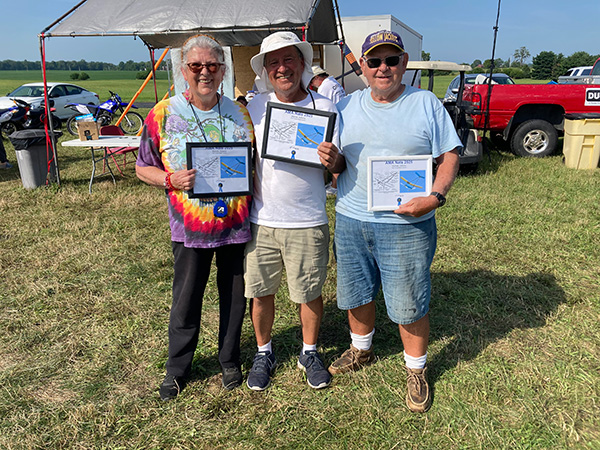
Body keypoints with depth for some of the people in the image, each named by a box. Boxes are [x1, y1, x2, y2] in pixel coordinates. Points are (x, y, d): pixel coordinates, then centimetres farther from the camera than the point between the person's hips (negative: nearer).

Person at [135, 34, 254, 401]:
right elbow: (143, 167, 4)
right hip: (190, 227, -1)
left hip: (236, 223, 2)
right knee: (186, 300, 10)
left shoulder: (240, 113, 5)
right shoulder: (163, 114, -1)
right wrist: (171, 180, -16)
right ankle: (178, 367, 32)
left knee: (235, 296, 13)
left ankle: (230, 360, 35)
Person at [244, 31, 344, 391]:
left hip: (307, 223, -1)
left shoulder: (324, 107, -2)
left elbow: (339, 165, 1)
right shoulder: (255, 107, 3)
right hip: (261, 220, 2)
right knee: (261, 293, 12)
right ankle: (264, 353, 35)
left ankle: (310, 353, 35)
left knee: (310, 293, 11)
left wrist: (333, 162, -23)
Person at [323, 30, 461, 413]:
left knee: (409, 304, 5)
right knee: (356, 293, 17)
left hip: (406, 225, -3)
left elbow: (449, 155, 0)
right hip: (351, 220, 4)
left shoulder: (426, 104, 1)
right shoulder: (346, 107, 10)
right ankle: (361, 349, 43)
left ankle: (416, 370, 29)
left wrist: (437, 195, -17)